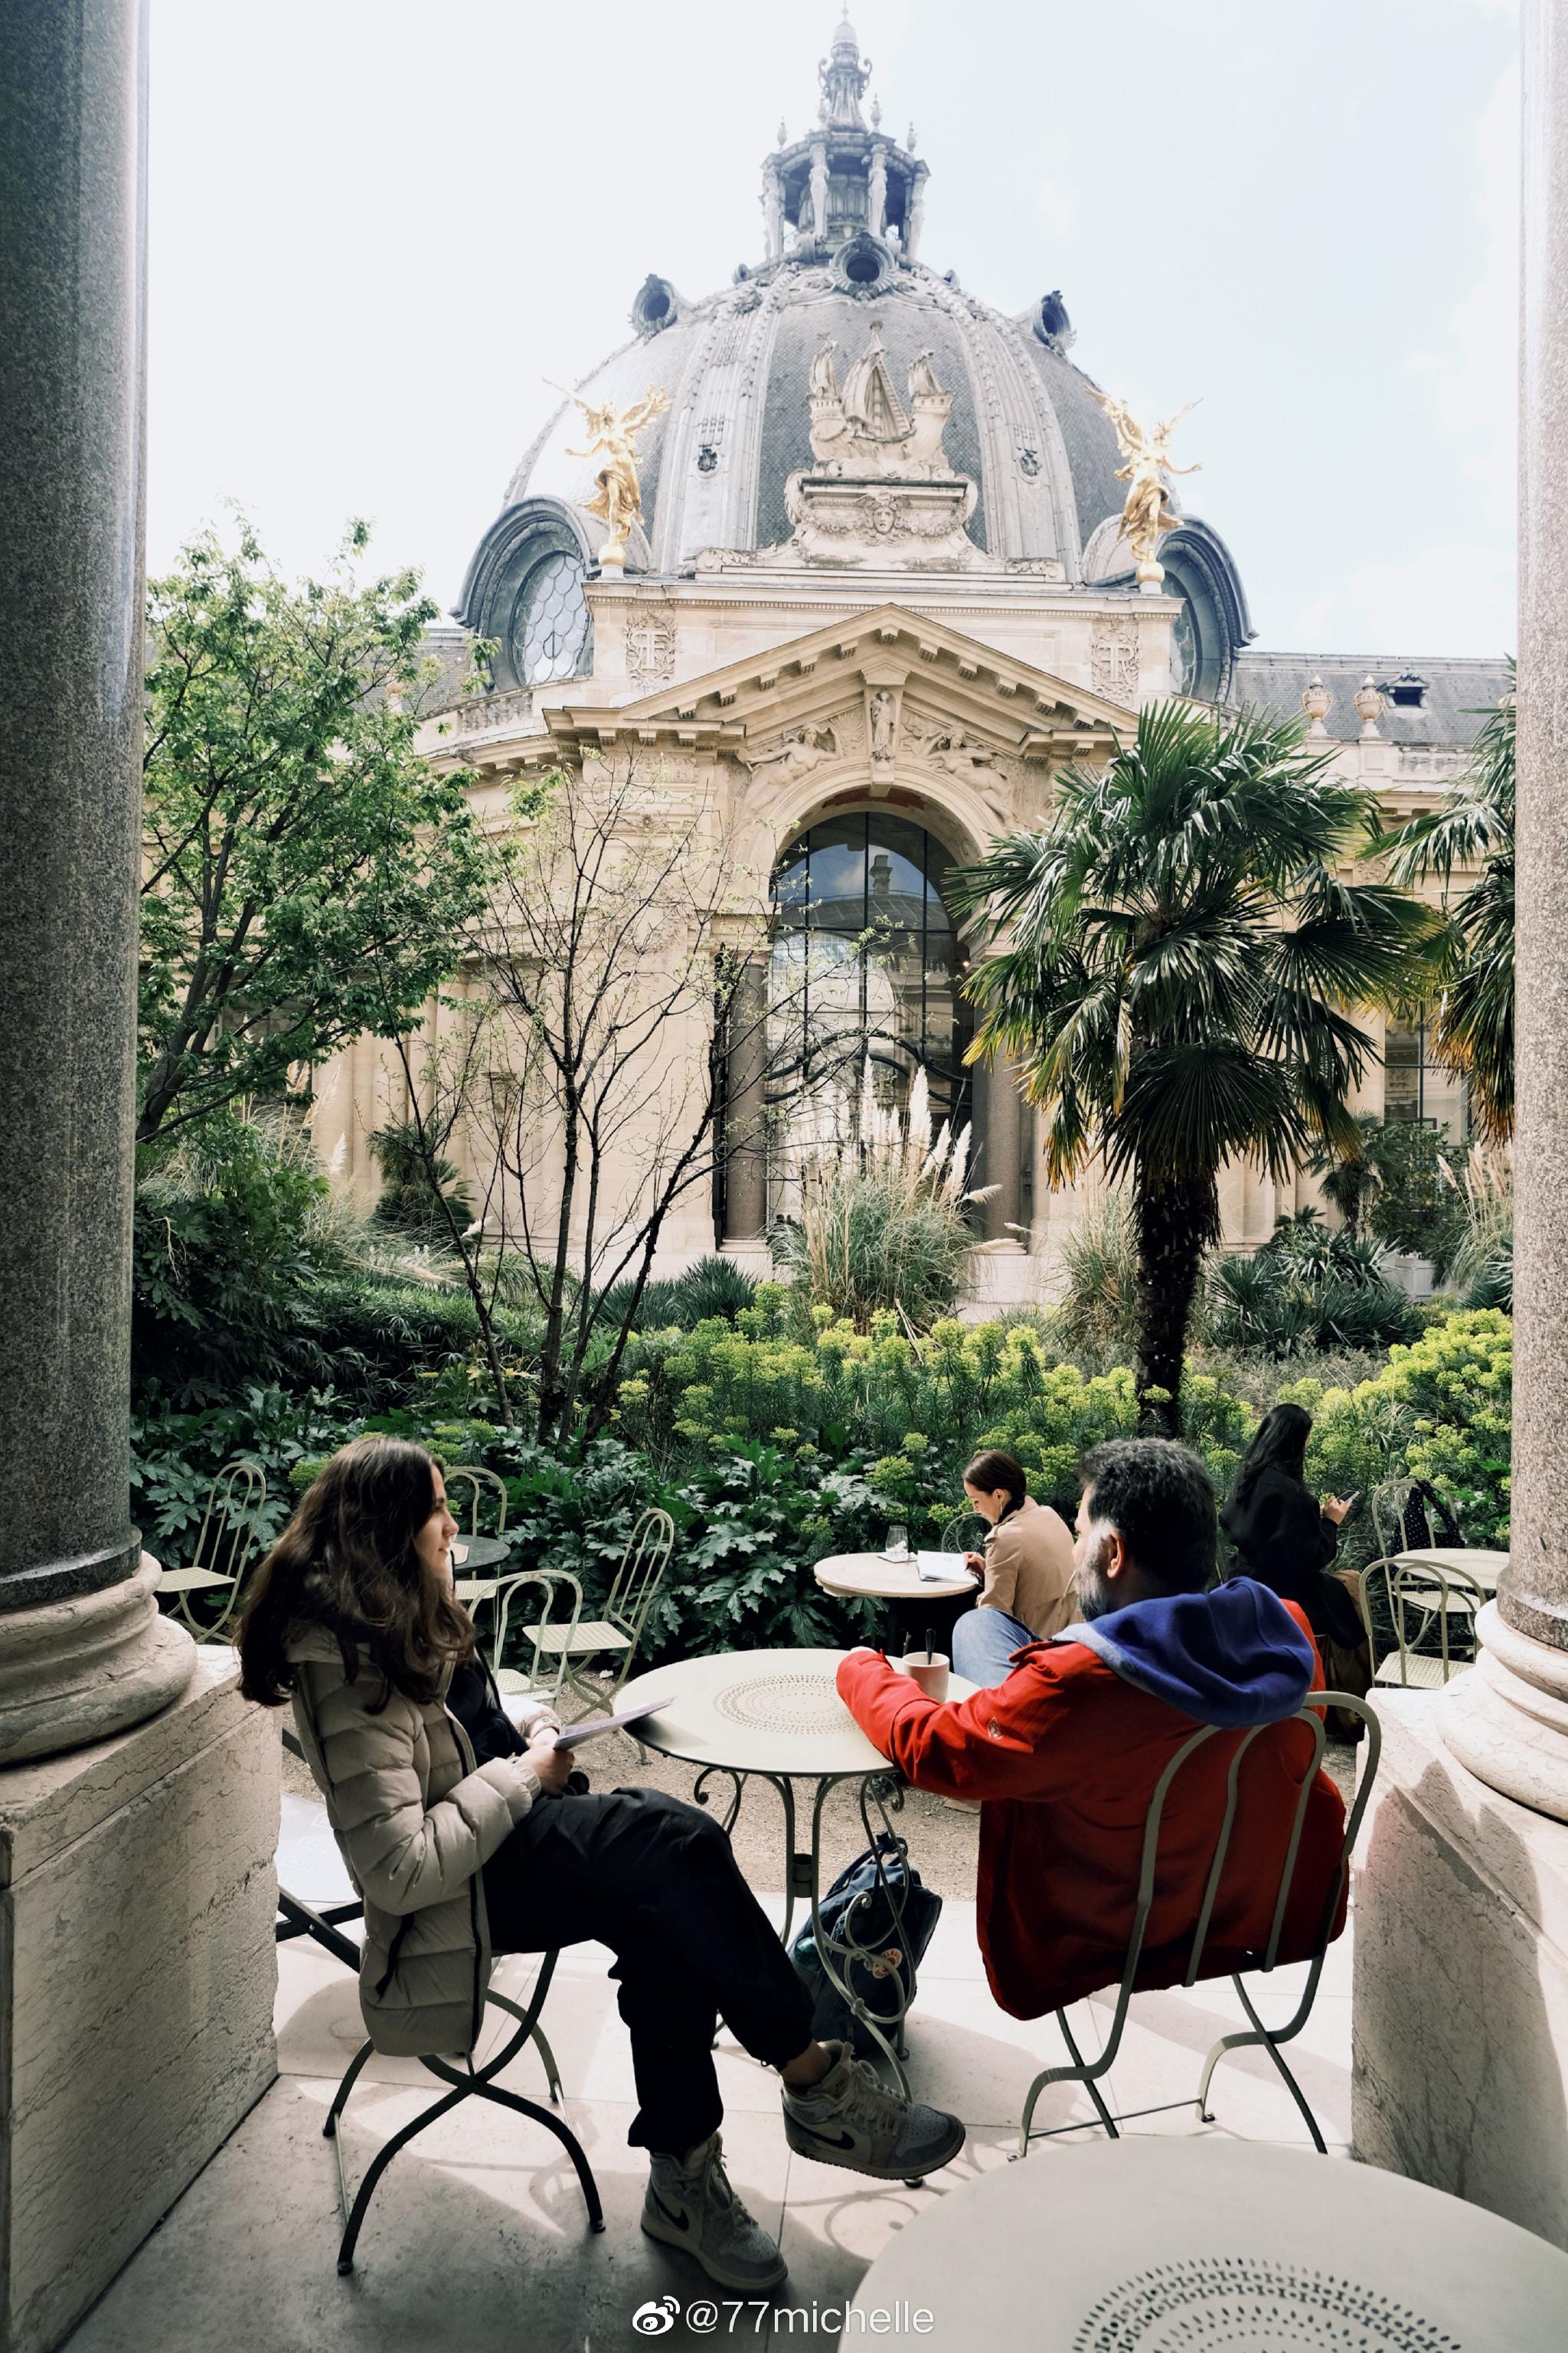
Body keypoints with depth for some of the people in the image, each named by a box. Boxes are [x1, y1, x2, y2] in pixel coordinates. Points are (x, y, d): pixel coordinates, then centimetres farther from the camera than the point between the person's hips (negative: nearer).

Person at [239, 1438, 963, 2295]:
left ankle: (683, 2176, -10)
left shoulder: (400, 1622, 5)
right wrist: (523, 1776, -17)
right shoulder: (350, 1670, -23)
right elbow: (403, 1872, -26)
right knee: (676, 1843, -26)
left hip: (500, 1836, 9)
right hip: (454, 1895, -8)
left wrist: (519, 1725, 4)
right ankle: (817, 2088, -13)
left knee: (666, 1918, -20)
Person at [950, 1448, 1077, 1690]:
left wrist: (982, 1596, 3)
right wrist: (989, 1569, 11)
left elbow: (994, 1613, -17)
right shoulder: (1049, 1515, 3)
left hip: (1041, 1641, -8)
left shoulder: (1006, 1537, -21)